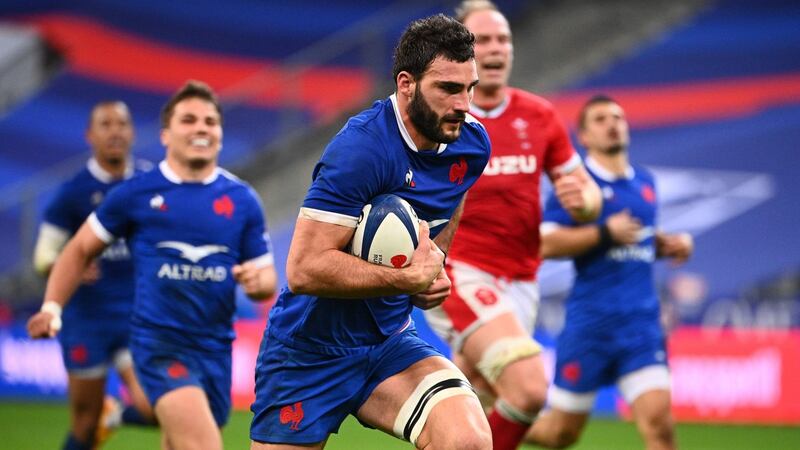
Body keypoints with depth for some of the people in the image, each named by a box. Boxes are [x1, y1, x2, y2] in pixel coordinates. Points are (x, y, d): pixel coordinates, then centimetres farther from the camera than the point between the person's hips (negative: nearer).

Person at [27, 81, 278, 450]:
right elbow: (80, 251, 11)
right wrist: (52, 307, -1)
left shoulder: (242, 200, 7)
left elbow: (266, 280, 11)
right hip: (160, 341, -4)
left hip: (216, 347, 4)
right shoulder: (135, 194, 0)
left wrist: (257, 281, -12)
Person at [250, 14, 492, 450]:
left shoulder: (471, 144, -1)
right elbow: (303, 269, -27)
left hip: (390, 344, 5)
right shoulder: (361, 148, -23)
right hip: (311, 352, -5)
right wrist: (409, 279, -24)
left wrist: (432, 265, 3)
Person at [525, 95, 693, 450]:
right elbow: (546, 244, -15)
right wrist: (605, 232, -21)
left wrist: (668, 244, 11)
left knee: (658, 420, -13)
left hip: (641, 320, 4)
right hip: (590, 319, -4)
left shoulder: (645, 182, 15)